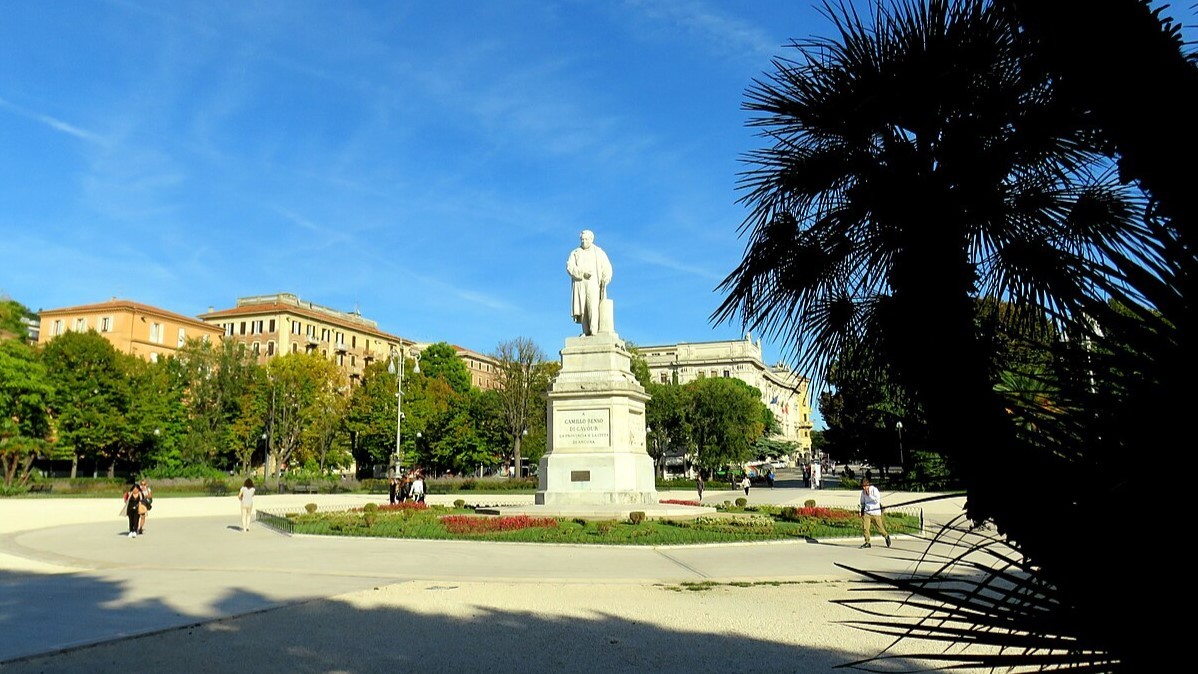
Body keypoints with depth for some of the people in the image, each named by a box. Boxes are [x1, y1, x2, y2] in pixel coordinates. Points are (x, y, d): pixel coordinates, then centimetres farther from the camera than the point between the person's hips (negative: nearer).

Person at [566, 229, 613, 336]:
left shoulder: (599, 252, 15)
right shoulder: (575, 253, 18)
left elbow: (607, 268, 8)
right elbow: (570, 267, 2)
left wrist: (604, 281, -11)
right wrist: (582, 273, -15)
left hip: (593, 282, -2)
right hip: (579, 283, 2)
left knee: (593, 305, -18)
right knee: (582, 307, -8)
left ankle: (594, 331, -26)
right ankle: (586, 332, -9)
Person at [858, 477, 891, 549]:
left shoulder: (874, 490, -11)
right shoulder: (863, 492, 6)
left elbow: (877, 500, -19)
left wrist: (869, 495, -21)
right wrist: (863, 508, 10)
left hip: (876, 512, -3)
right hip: (867, 512, 3)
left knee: (880, 528, 8)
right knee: (865, 527, -13)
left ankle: (886, 536, 38)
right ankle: (867, 542, -5)